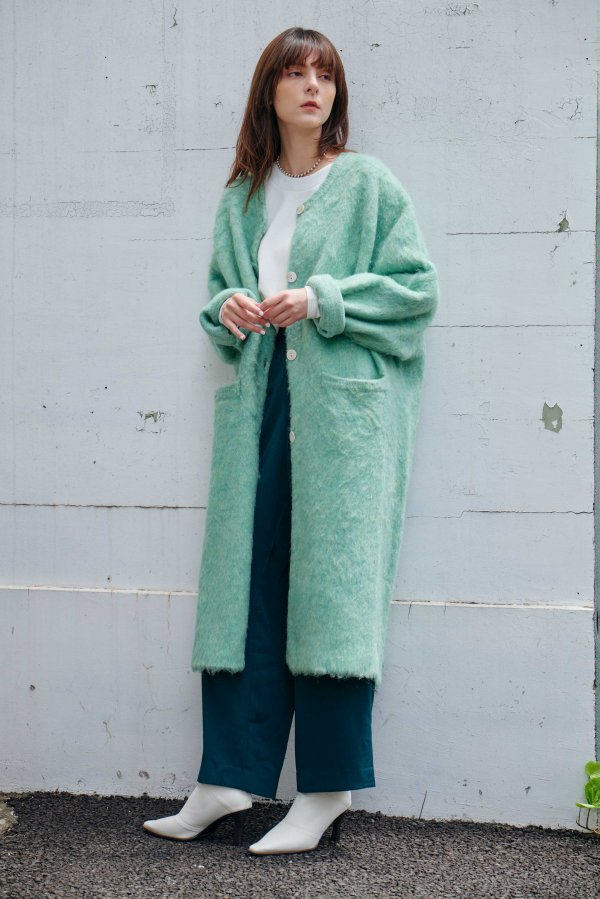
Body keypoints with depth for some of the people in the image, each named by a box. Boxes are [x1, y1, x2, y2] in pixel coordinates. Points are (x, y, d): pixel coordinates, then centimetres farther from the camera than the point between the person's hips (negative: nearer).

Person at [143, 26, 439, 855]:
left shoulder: (368, 183, 3)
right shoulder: (241, 199, 17)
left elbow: (419, 287, -1)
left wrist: (325, 301, -13)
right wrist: (228, 308, -1)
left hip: (344, 404, -5)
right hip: (259, 401, 5)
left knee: (332, 578, -6)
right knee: (246, 580, 3)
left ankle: (328, 792, 2)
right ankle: (228, 783, 10)